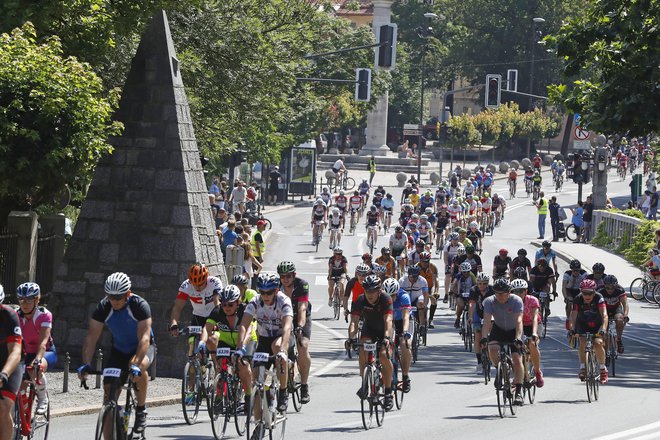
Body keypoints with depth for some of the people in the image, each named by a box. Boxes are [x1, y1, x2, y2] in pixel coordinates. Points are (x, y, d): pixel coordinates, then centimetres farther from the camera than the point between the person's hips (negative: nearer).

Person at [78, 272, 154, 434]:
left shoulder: (139, 305, -28)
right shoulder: (103, 307, -18)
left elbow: (144, 338, -37)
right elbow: (91, 337, -21)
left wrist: (135, 364, -51)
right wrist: (86, 364, -35)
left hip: (143, 348, -4)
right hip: (119, 350, 4)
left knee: (139, 367, -37)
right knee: (109, 393, -8)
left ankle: (141, 410, -17)